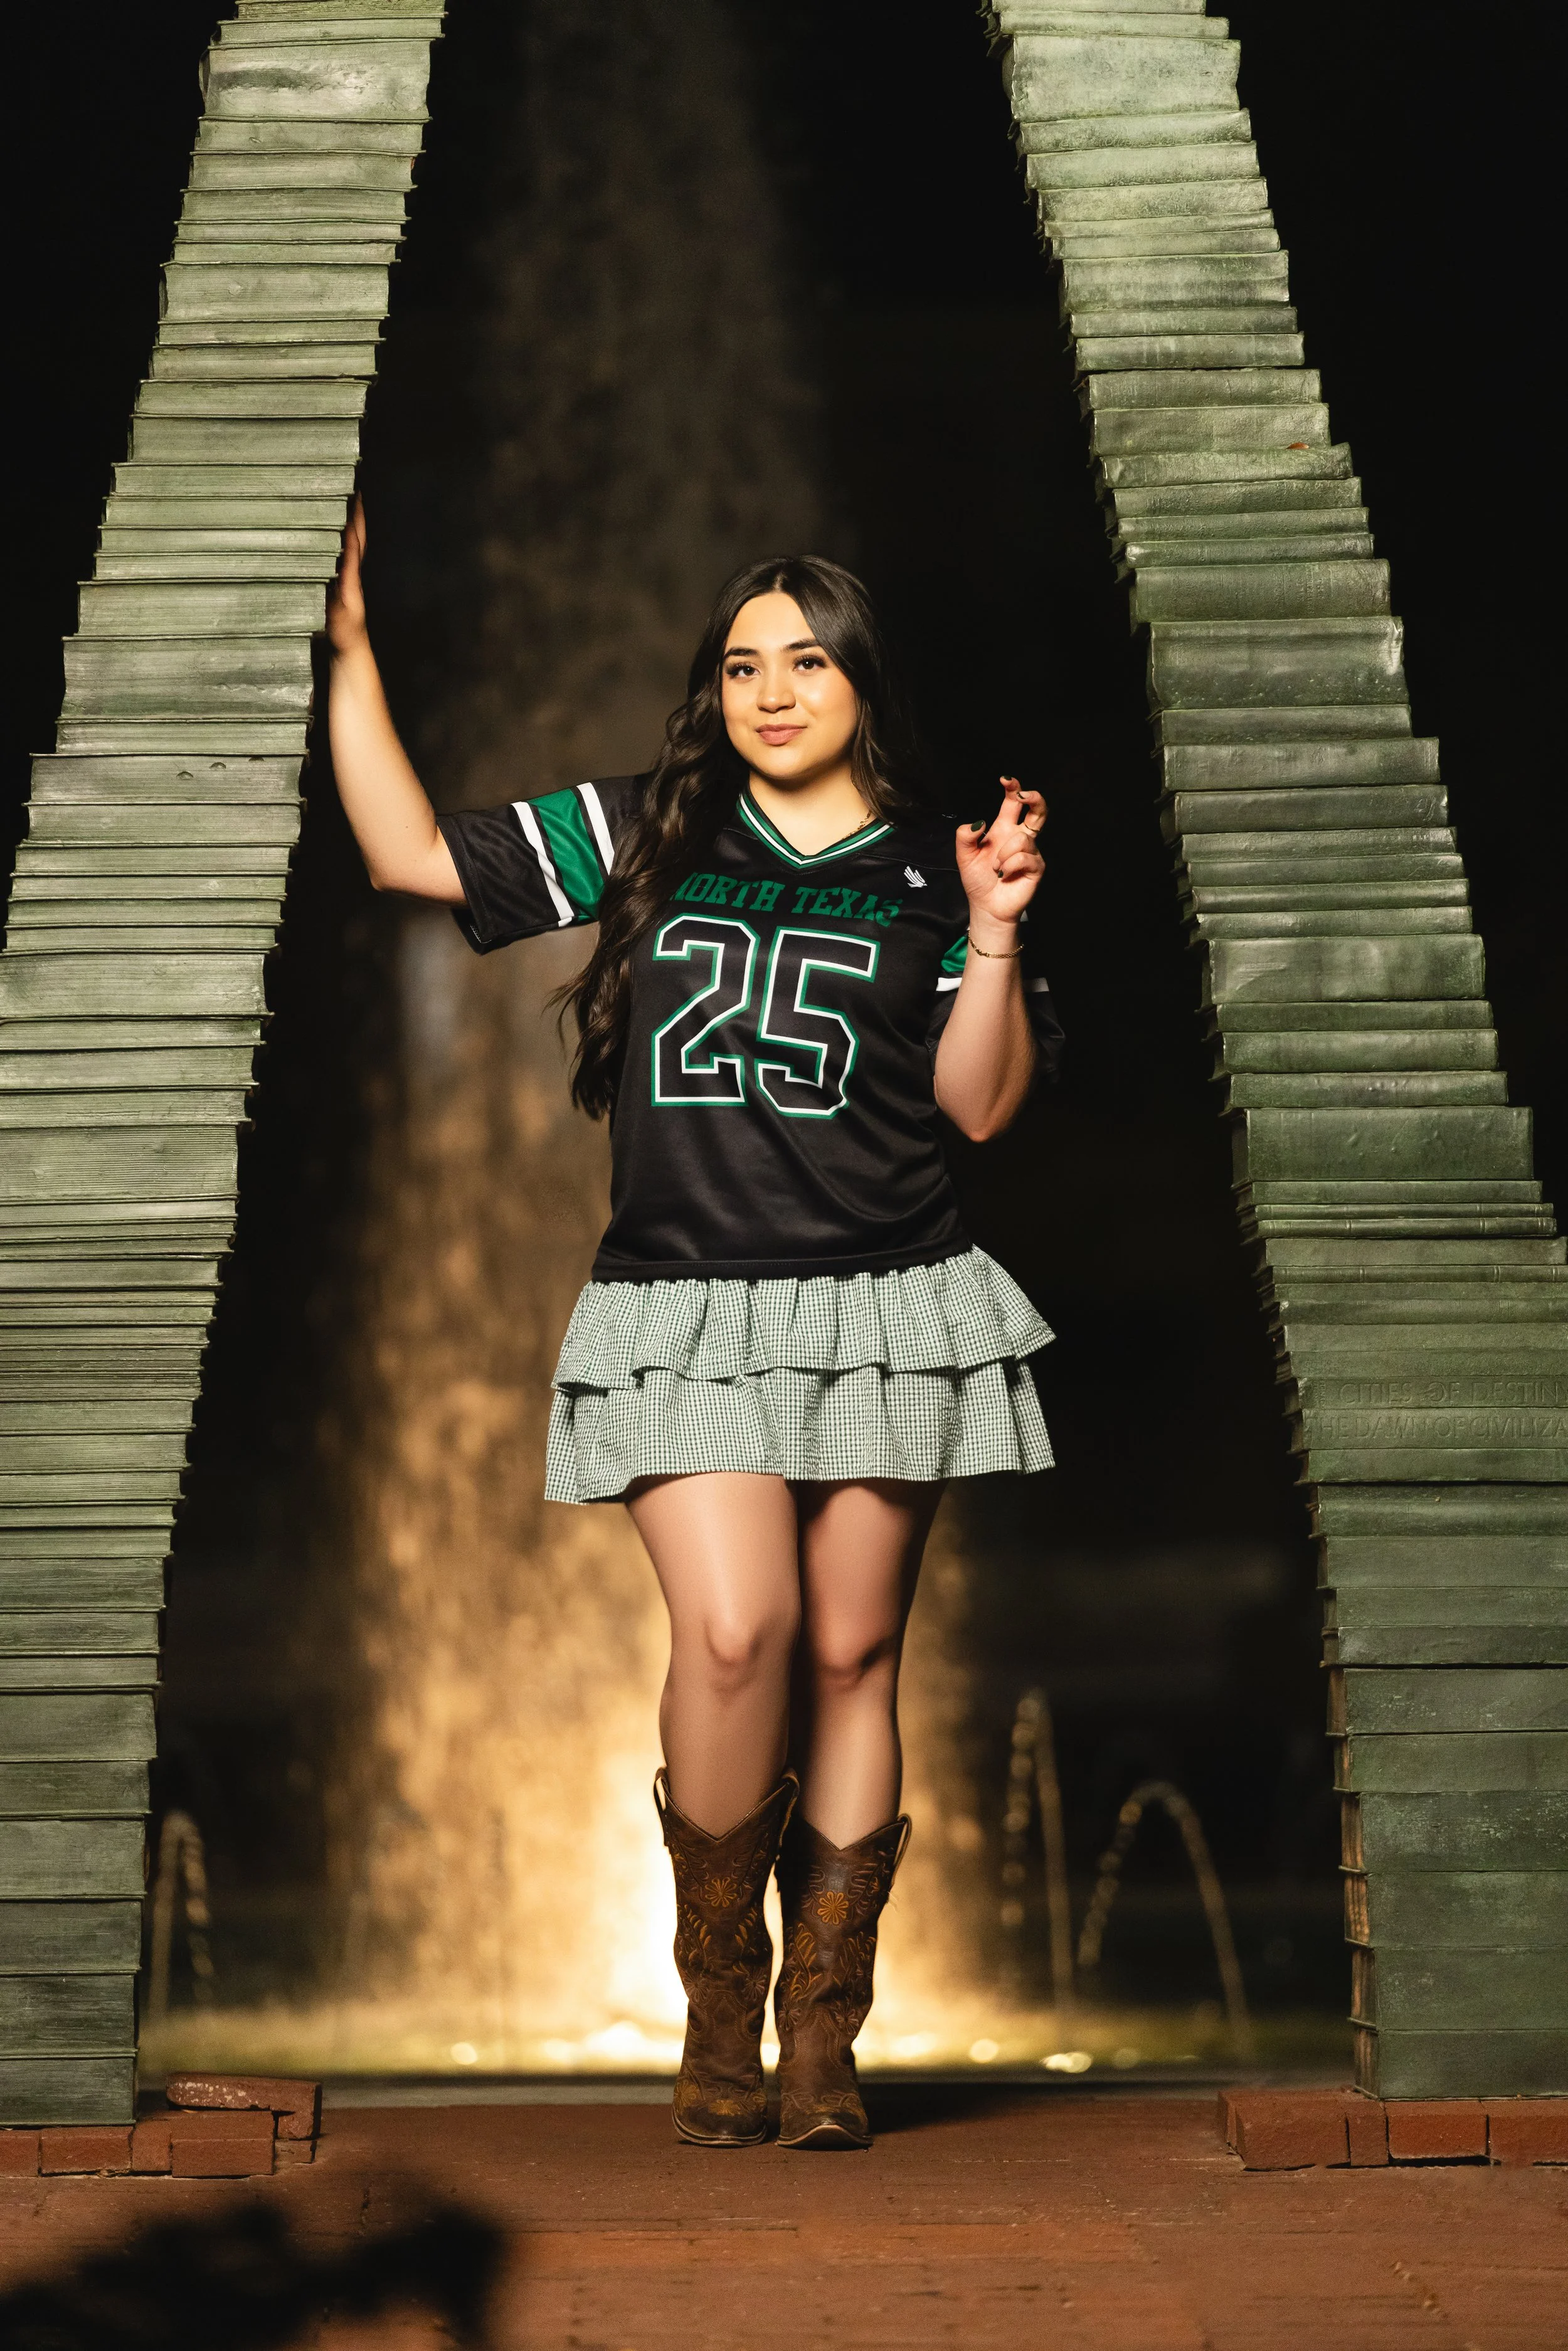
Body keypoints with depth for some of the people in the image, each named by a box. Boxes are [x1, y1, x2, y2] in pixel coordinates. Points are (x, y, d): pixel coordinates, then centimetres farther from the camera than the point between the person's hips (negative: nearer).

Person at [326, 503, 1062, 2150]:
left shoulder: (929, 871, 9)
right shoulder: (639, 838, 11)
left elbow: (981, 1106, 5)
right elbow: (408, 853, 10)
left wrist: (997, 938, -9)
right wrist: (350, 646, 7)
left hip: (884, 1303, 1)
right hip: (684, 1312, -1)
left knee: (852, 1653, 2)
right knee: (736, 1628, -18)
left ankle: (824, 2033, 11)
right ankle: (717, 1995, 3)